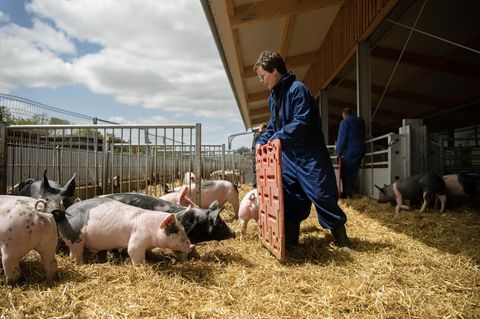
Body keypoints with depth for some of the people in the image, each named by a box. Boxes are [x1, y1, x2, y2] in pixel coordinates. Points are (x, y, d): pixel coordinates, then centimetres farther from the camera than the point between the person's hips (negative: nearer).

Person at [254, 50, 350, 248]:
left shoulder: (297, 89, -14)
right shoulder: (273, 97, 14)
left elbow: (302, 122, -23)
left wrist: (277, 137, -22)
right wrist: (262, 141, 6)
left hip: (309, 156, -8)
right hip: (287, 156, 8)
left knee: (321, 195, -3)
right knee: (290, 199, 9)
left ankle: (340, 236, 15)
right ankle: (290, 240, 20)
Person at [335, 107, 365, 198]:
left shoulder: (345, 122, -8)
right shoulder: (361, 121, 13)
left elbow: (341, 138, -10)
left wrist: (339, 152, -6)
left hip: (350, 151, -7)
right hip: (361, 149, 7)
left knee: (345, 172, -1)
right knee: (353, 172, 13)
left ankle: (346, 193, -2)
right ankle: (350, 192, 16)